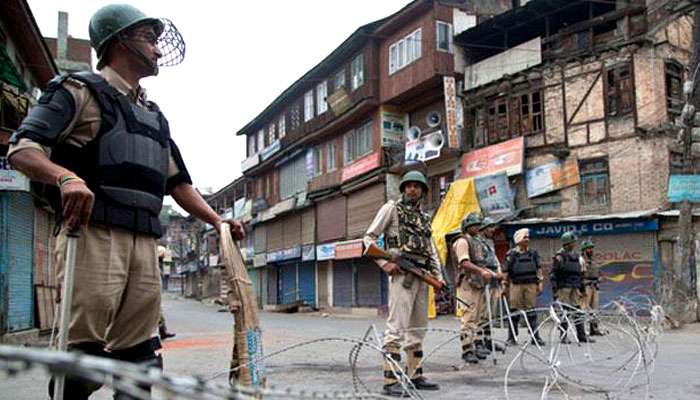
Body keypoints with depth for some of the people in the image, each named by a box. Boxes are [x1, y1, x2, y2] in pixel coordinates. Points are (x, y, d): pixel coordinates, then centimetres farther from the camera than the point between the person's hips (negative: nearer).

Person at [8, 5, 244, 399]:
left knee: (140, 354, 6)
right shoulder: (81, 89, 6)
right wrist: (66, 177, -25)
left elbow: (178, 181, 28)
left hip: (144, 241, 7)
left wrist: (216, 219, 16)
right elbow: (22, 148, -5)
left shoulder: (155, 116, 27)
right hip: (94, 233, -7)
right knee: (83, 349, -11)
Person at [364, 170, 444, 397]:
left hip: (422, 275, 7)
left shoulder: (424, 218, 21)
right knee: (396, 327, -13)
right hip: (401, 273, -7)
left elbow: (432, 250, 24)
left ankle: (414, 375, 21)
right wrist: (384, 263, -12)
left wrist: (438, 274, 9)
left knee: (418, 328, 11)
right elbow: (368, 238, 0)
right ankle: (390, 381, -13)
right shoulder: (392, 208, 4)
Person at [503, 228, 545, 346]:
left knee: (532, 311, 3)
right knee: (514, 312, 1)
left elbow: (538, 269, 12)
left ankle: (535, 336, 8)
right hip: (516, 285, -2)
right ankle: (512, 337, 9)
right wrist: (505, 286, -1)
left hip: (531, 285, 2)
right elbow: (506, 271, 2)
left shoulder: (533, 253, 12)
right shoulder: (511, 254, 2)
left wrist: (540, 282, 3)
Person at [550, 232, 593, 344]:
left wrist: (582, 289, 20)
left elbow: (581, 274, 23)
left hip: (575, 288, 6)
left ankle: (582, 336, 10)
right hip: (564, 287, -6)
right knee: (564, 312, -4)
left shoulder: (577, 256, 16)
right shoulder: (560, 256, -4)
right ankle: (563, 337, 2)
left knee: (578, 311, 6)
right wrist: (554, 289, -13)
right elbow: (553, 274, -7)